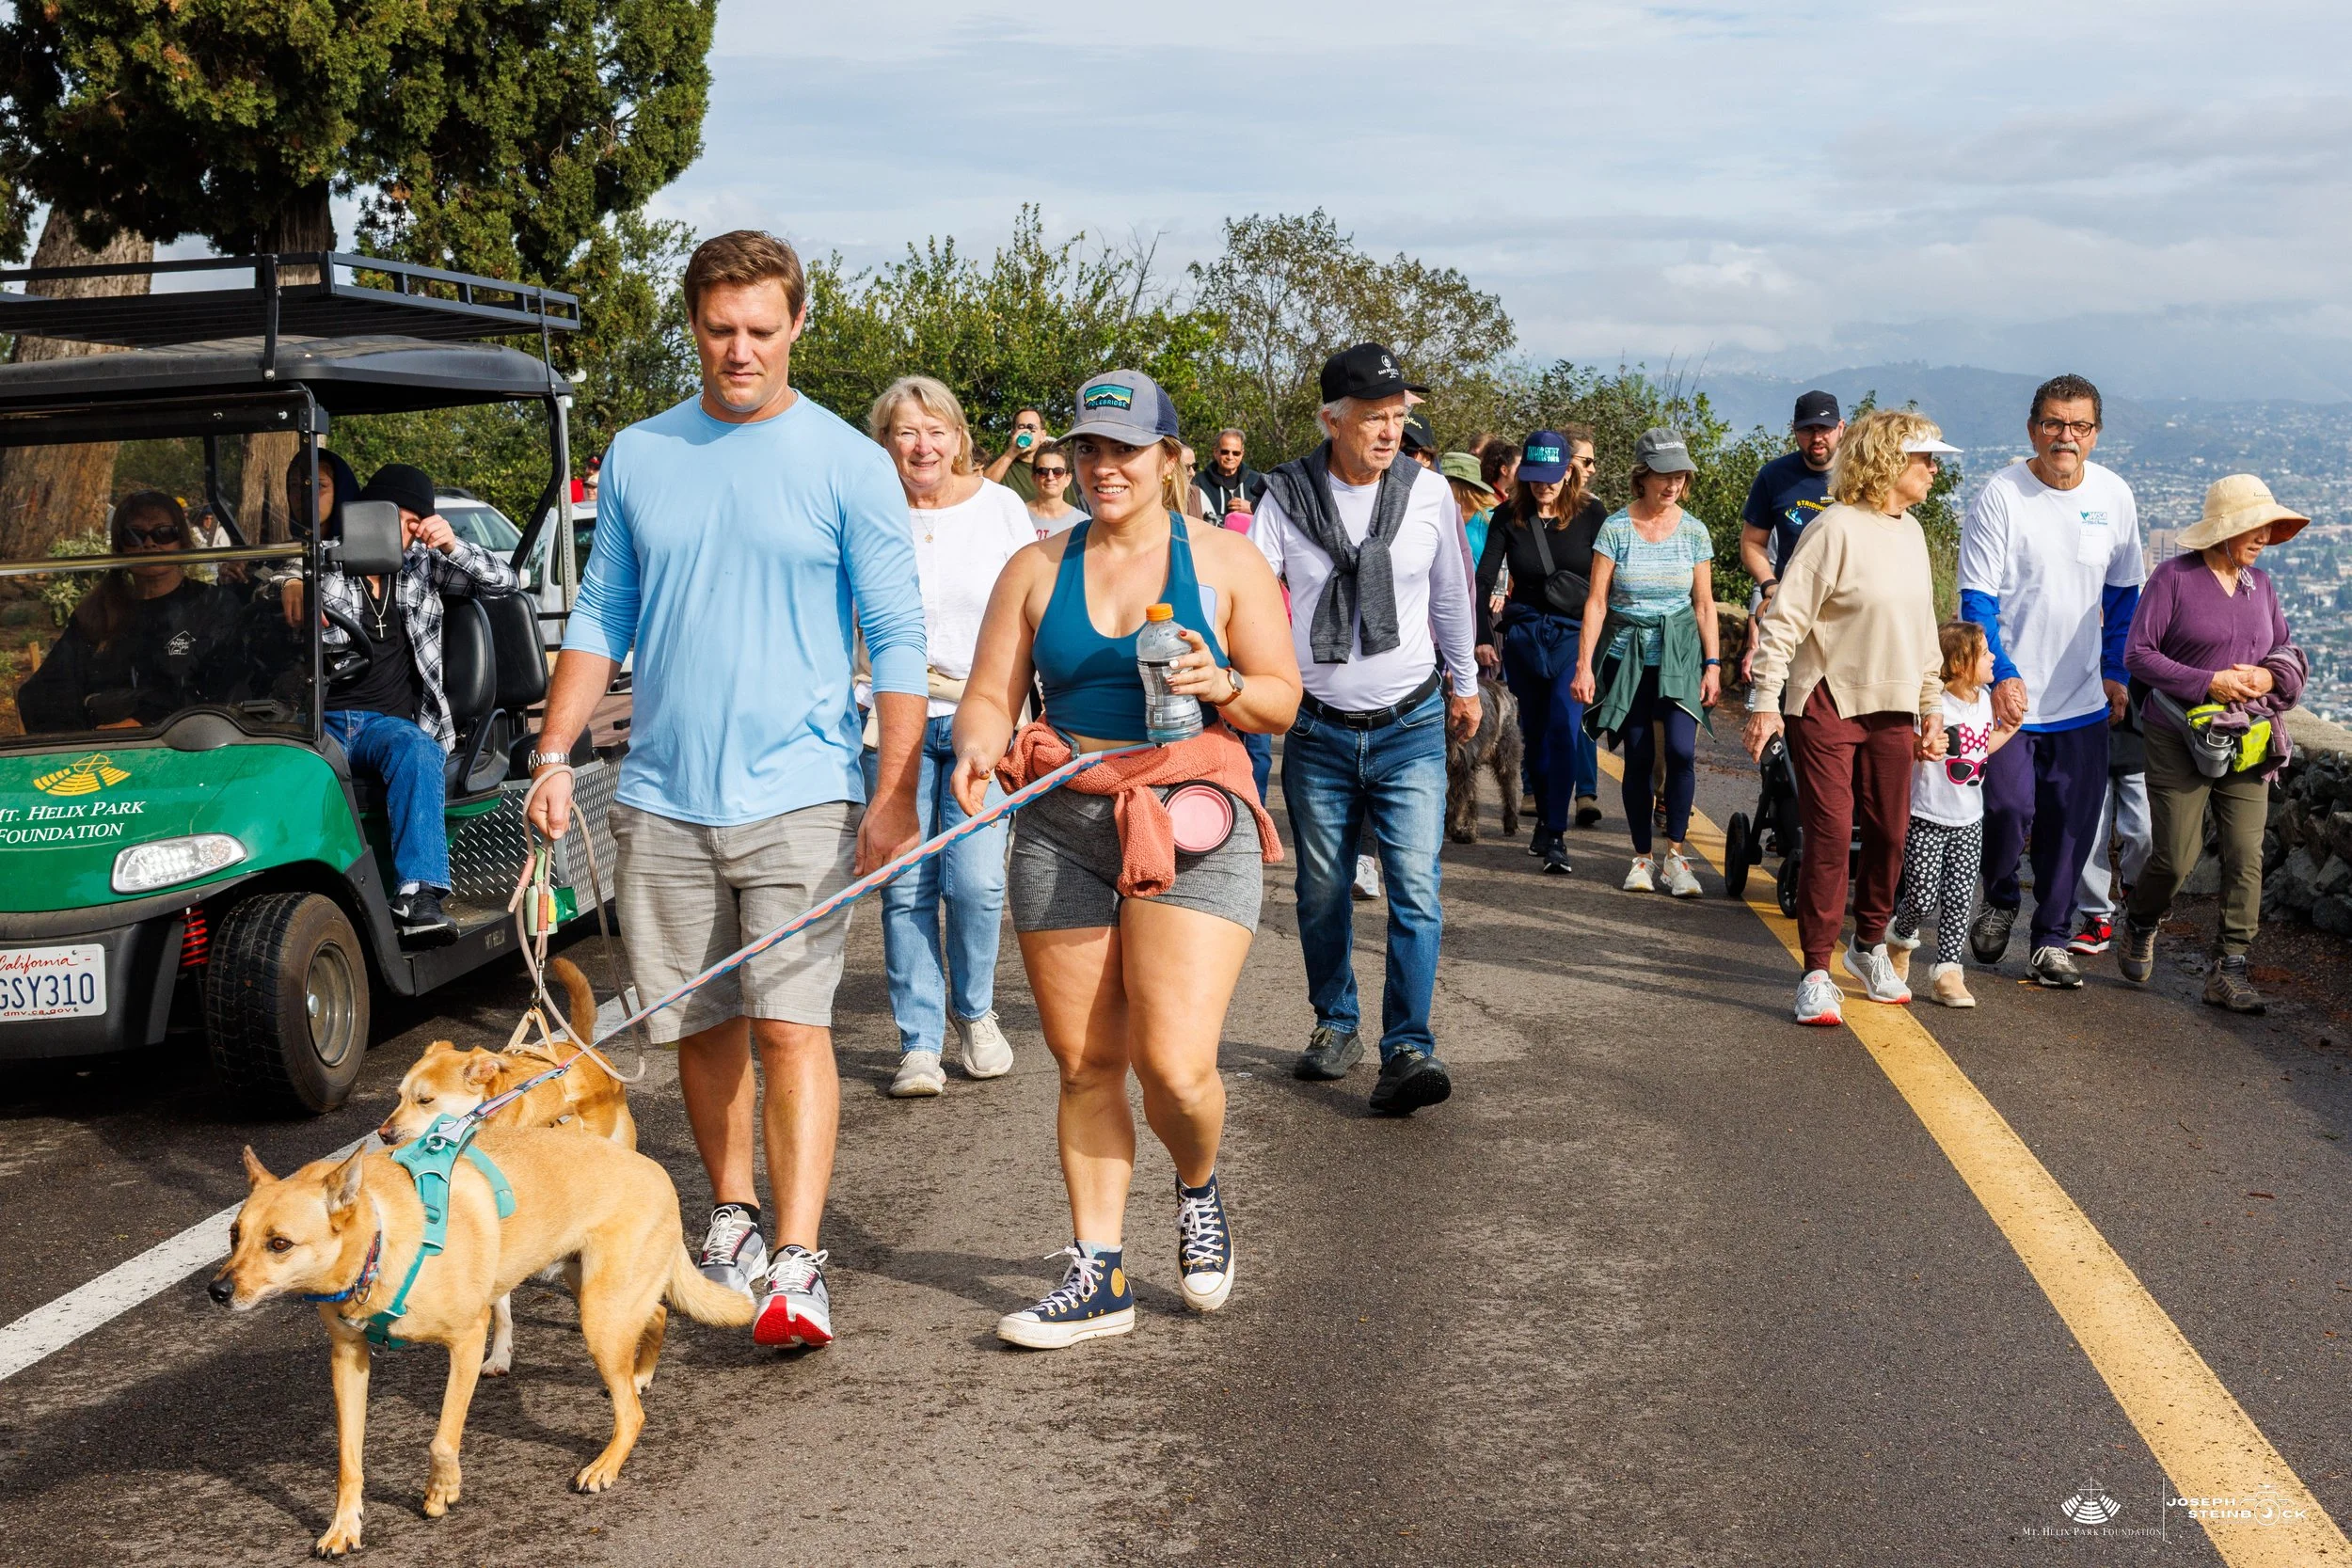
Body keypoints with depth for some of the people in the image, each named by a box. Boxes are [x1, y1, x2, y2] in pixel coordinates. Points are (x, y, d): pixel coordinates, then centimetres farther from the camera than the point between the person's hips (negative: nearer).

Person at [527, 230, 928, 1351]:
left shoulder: (848, 466, -2)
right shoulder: (637, 457, 8)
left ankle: (797, 1264, -10)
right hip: (663, 798, 4)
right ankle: (732, 1214, 30)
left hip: (798, 795, -4)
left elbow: (897, 642, -3)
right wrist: (553, 757, 5)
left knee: (791, 1024, -10)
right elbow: (601, 619, 14)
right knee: (701, 1026, 12)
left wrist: (896, 795, -9)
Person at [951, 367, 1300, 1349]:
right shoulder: (1036, 569, 12)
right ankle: (1097, 1275, 15)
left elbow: (1284, 703, 6)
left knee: (1174, 1064, -13)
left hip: (1193, 827, -2)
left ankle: (1199, 1188, 21)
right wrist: (978, 749, -15)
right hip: (1063, 828, 3)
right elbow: (990, 696, 7)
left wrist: (1220, 687, -14)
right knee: (1085, 1065, 4)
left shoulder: (1224, 561, 6)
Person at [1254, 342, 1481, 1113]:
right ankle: (1336, 1023, 29)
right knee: (1322, 890, 11)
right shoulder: (1286, 496, -5)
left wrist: (1464, 683, 25)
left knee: (1416, 889, -11)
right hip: (1318, 731, 0)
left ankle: (1408, 1049, -10)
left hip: (1410, 728, 0)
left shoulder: (1428, 492, -1)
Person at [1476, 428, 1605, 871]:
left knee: (1565, 727, -16)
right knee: (1534, 730, 11)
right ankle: (1544, 819, 26)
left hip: (1576, 634, -3)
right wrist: (1482, 636, -9)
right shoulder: (1509, 517, 0)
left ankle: (1555, 835, -16)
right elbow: (1484, 579, -1)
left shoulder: (1591, 514, -3)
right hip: (1523, 632, 3)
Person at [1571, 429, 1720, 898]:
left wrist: (1712, 664, 2)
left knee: (1680, 749, -16)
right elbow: (1597, 602, -3)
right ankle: (1643, 857, 13)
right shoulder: (1616, 528, -3)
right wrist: (1584, 664, -8)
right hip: (1627, 653, -1)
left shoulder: (1694, 531, 3)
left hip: (1680, 652, 1)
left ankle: (1676, 851, -5)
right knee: (1639, 757, 1)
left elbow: (1704, 604, 8)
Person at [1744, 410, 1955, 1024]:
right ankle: (1817, 973, 1)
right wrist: (1765, 702, -19)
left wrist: (1933, 706, 18)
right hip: (1827, 704, -7)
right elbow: (1784, 619, -15)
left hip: (1892, 709, 7)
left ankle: (1870, 947, 30)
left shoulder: (1911, 532, 11)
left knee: (1890, 833, 9)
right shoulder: (1836, 529, -13)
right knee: (1829, 834, -7)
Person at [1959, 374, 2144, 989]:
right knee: (2008, 808, -9)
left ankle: (2050, 942, 17)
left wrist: (2115, 671, 11)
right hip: (2009, 694, -4)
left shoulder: (2114, 496, 4)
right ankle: (1999, 899, 22)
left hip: (2083, 700, 4)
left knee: (2071, 823, 4)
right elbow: (1976, 597, -9)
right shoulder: (2001, 495, -9)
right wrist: (2002, 674, -19)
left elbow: (2123, 592, 16)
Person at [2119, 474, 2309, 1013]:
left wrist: (2270, 677, -5)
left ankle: (2229, 969, 4)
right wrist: (2207, 683, -18)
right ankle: (2140, 922, 27)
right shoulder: (2174, 577, -7)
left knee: (2246, 854, -4)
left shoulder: (2260, 584, 10)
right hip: (2179, 739, -5)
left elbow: (2286, 653, 19)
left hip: (2246, 742, 5)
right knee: (2177, 857, -5)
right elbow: (2138, 654, -9)